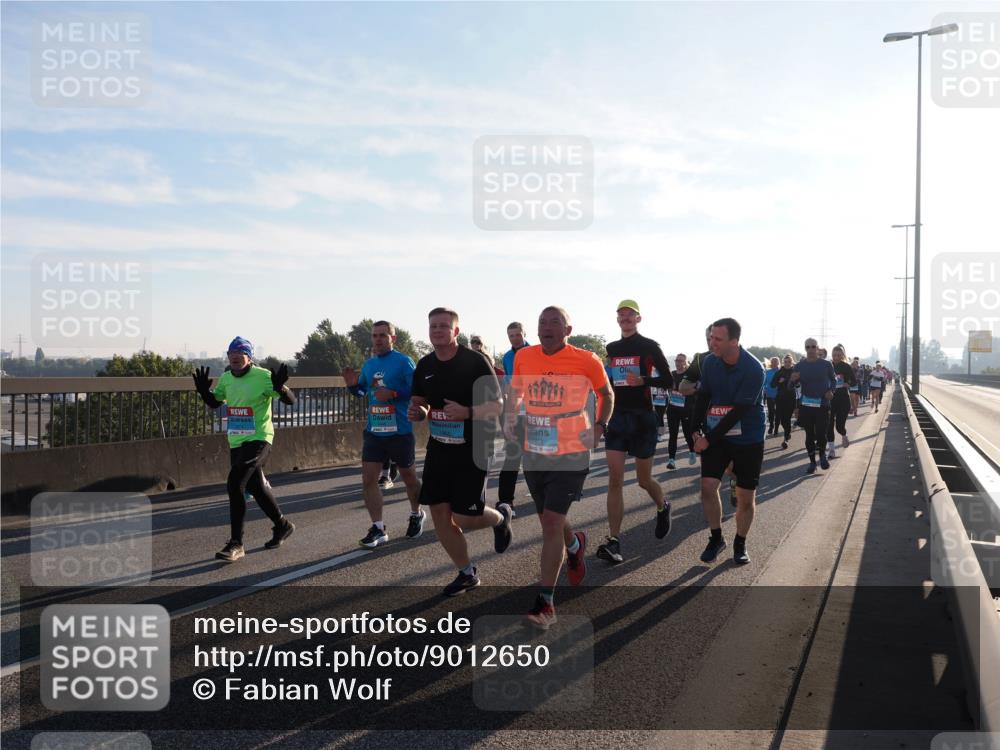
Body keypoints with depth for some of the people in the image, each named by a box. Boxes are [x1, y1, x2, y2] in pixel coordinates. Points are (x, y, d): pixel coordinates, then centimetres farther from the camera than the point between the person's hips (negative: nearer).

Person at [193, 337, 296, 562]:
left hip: (258, 440, -7)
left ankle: (236, 544, -12)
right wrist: (203, 391, 1)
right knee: (255, 487, 17)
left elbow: (291, 401, -13)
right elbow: (214, 403, 21)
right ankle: (282, 526, 39)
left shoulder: (263, 376, -12)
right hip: (236, 442, 8)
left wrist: (280, 387, -33)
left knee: (235, 483, -19)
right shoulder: (226, 378, 8)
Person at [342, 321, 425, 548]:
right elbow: (362, 391, 21)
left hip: (400, 432, -5)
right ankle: (378, 528, 6)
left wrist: (393, 393, -28)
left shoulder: (403, 362, -10)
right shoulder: (368, 364, 9)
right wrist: (353, 385, 0)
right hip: (374, 431, 5)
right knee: (368, 478, -3)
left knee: (409, 477, 13)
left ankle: (416, 515, 38)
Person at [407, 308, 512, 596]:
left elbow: (496, 407, -12)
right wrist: (418, 412, -8)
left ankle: (500, 517, 28)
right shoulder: (424, 366, 4)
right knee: (440, 515, 4)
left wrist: (466, 412, -29)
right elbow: (418, 402, 17)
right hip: (438, 449, 6)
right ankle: (466, 573, 23)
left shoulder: (475, 362, -13)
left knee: (464, 519, -7)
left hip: (471, 450, -5)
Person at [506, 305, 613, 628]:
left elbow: (606, 395, 7)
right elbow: (515, 391, 18)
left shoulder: (586, 360, -10)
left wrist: (599, 427, -3)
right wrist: (509, 416, 2)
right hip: (534, 455, 5)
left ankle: (545, 603, -1)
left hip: (571, 456, -5)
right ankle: (575, 545, 54)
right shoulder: (524, 357, 0)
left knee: (551, 523, -11)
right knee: (550, 520, 18)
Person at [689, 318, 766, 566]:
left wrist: (709, 440, -20)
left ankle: (740, 544, 22)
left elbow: (738, 411, -22)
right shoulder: (709, 362, -7)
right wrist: (696, 429, -5)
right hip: (715, 435, 3)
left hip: (748, 439, -3)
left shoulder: (753, 369, -22)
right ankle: (716, 538, 12)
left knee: (746, 496, 2)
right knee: (708, 485, -8)